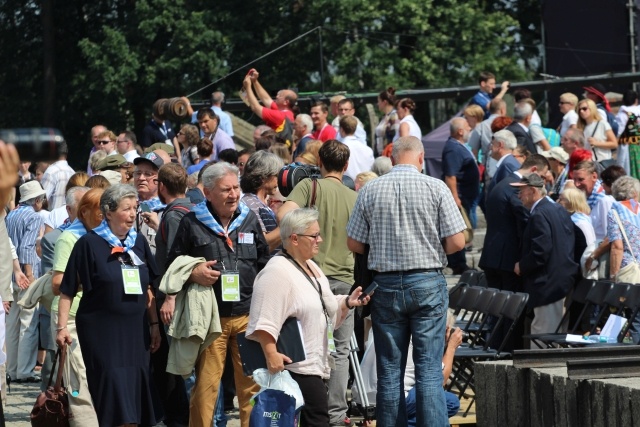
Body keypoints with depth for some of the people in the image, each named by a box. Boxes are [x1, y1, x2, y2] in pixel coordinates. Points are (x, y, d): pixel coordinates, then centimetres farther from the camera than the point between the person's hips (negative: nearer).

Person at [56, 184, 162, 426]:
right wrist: (62, 326, -10)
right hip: (101, 331, -5)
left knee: (135, 390, 6)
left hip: (135, 330, 5)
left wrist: (154, 324, 12)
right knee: (113, 388, -10)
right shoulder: (89, 243, -5)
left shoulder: (139, 243, 10)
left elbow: (148, 289, 16)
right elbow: (68, 290, -4)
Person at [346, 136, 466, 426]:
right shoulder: (435, 188, -6)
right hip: (427, 282, -2)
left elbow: (354, 244, 3)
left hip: (385, 283, 2)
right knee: (429, 369, -1)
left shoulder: (370, 191, 0)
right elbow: (456, 242, -8)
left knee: (389, 370, 8)